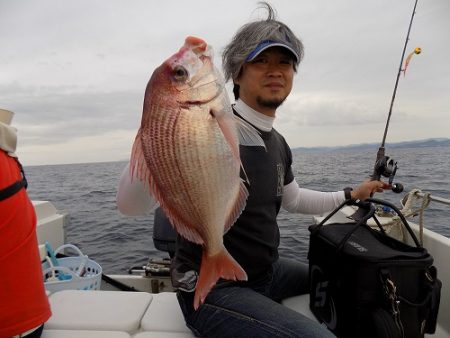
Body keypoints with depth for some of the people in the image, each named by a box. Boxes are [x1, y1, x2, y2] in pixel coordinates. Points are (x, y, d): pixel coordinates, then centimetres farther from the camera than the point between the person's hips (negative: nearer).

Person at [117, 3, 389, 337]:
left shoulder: (278, 144, 4)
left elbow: (292, 199, 21)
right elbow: (130, 203, -32)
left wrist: (351, 195, 24)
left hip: (265, 272, 8)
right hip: (213, 290, -8)